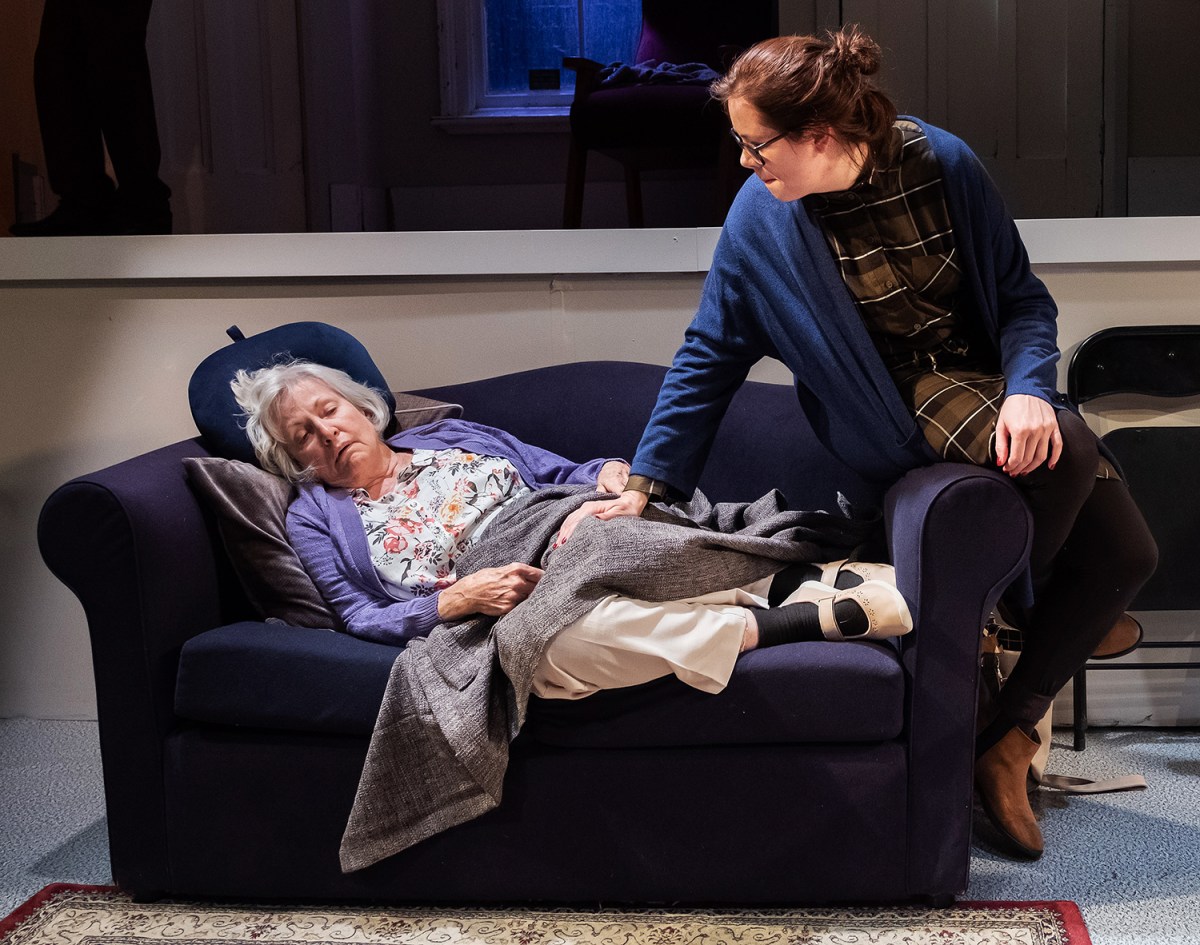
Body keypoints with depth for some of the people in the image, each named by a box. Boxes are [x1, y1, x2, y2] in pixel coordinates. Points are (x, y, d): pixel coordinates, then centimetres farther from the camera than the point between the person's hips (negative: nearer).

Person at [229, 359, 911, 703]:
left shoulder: (452, 437, 26)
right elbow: (362, 619, 3)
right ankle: (786, 622, -35)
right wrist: (458, 598, -14)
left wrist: (609, 475, 0)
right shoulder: (317, 516, 15)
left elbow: (559, 473, 24)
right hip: (498, 616, -6)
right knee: (567, 634, -39)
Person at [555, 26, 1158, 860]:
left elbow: (1023, 295, -5)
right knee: (1071, 453, -30)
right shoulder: (762, 217, -13)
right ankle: (1027, 605, 0)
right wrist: (642, 487, -8)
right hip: (897, 404, -3)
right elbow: (710, 356, -6)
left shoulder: (943, 164, -12)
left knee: (1127, 551, -9)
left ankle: (1007, 743, 5)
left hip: (988, 377, 4)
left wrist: (1028, 387, -25)